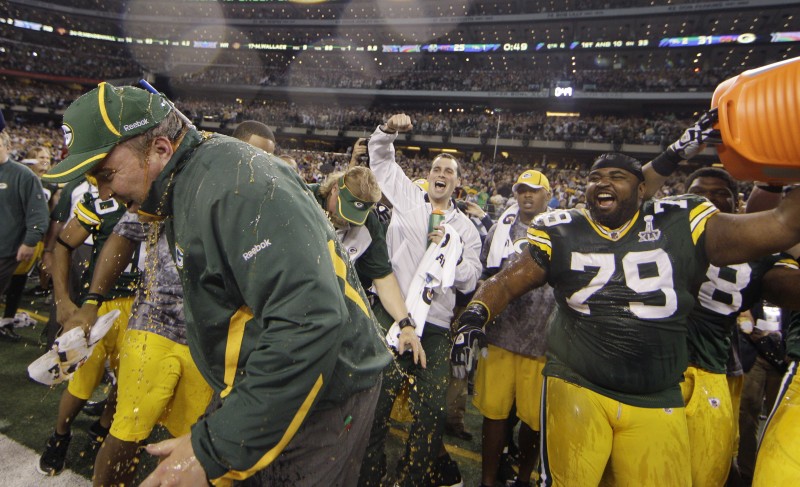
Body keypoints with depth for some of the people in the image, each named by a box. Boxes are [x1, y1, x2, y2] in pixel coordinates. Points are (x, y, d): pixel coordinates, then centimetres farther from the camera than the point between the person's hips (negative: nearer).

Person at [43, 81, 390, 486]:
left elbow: (310, 320, -35)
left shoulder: (237, 182, -26)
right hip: (268, 390, 9)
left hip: (320, 402, -9)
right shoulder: (189, 184, 7)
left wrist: (214, 450, -29)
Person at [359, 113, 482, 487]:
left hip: (435, 326, 2)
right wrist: (387, 131, -3)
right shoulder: (408, 198, 11)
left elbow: (469, 281, 9)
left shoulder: (466, 227, 14)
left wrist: (449, 247, -5)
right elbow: (380, 156, 17)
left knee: (430, 411, 6)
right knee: (377, 401, 1)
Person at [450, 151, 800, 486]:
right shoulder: (561, 233, 0)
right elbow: (506, 282, -2)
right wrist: (475, 315, -20)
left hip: (657, 403, 2)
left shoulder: (679, 226, 0)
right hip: (575, 387, -1)